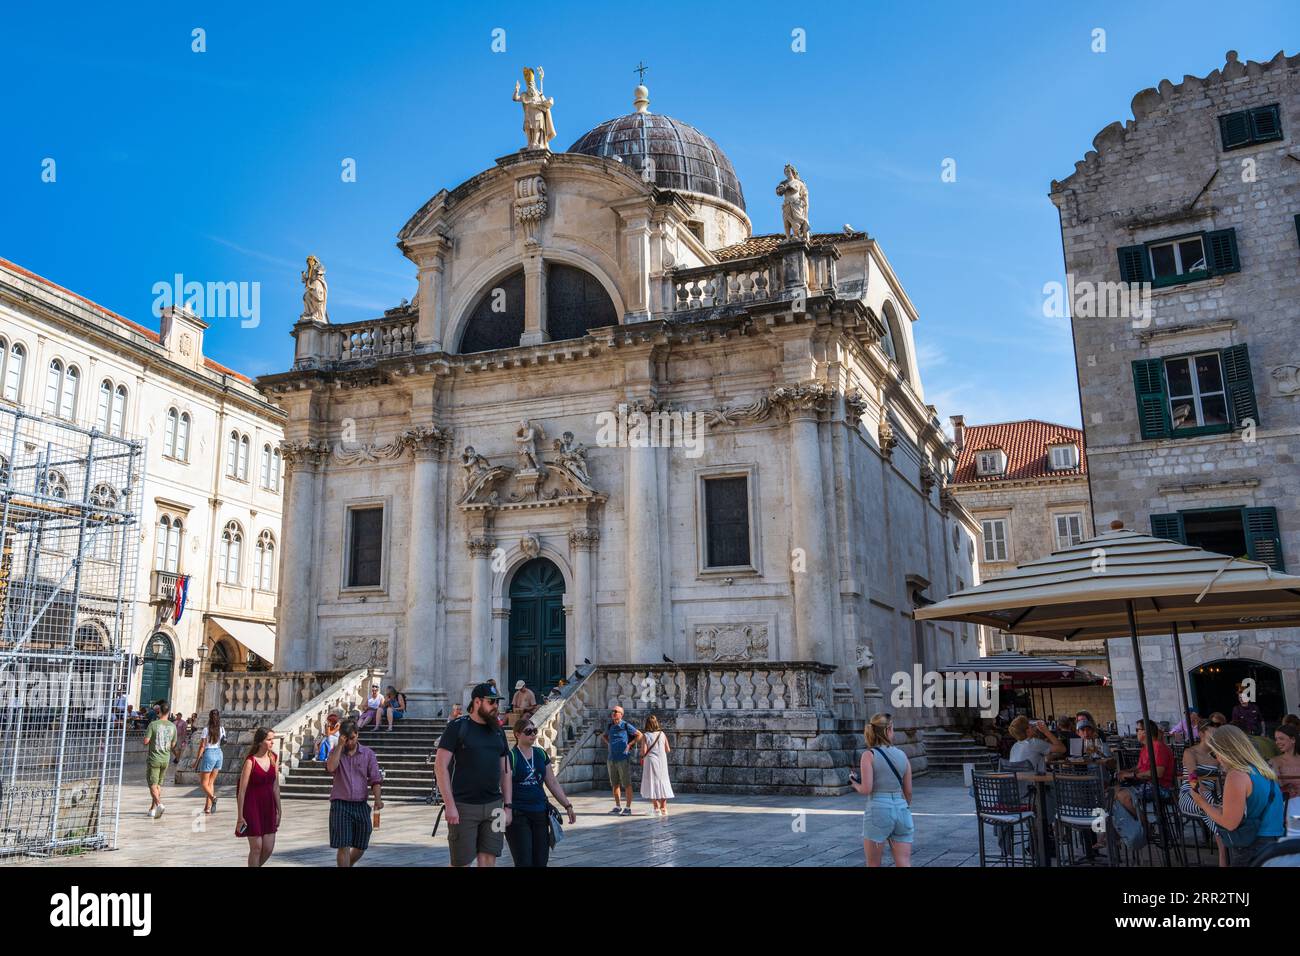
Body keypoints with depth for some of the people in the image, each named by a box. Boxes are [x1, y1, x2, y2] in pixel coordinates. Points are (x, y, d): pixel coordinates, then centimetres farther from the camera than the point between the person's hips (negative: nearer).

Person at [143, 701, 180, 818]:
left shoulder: (153, 724, -12)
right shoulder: (173, 726, 1)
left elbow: (146, 741, -12)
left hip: (154, 759, -4)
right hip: (166, 759, 4)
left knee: (152, 785, -2)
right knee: (159, 784, 16)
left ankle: (159, 804, -24)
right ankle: (152, 809, 21)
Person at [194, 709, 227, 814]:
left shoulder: (206, 730, -10)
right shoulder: (222, 729, 3)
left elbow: (202, 747, -9)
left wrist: (196, 760, -2)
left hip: (209, 754, -5)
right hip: (219, 754, 5)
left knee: (203, 783, 3)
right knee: (211, 782, 13)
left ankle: (213, 797, -24)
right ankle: (208, 807, 11)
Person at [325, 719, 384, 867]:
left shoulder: (368, 754, 5)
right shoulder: (336, 752, 5)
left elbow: (375, 780, 0)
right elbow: (331, 767, -18)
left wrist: (378, 799, -15)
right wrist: (340, 745, -13)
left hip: (360, 805, 2)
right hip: (340, 805, -2)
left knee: (361, 846, 12)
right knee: (343, 846, -7)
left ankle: (348, 865, 38)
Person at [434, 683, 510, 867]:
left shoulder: (498, 731, 13)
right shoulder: (457, 727, -4)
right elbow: (440, 766, -9)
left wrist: (507, 805, 9)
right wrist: (449, 804, -15)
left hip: (493, 807, 5)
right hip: (463, 807, -4)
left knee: (488, 861, 3)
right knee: (461, 862, 0)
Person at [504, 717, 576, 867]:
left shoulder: (541, 754, 9)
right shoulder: (511, 756, -9)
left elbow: (553, 783, 14)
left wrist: (568, 806, 11)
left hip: (540, 814, 6)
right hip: (518, 816, -5)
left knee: (541, 861, 7)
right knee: (524, 862, -6)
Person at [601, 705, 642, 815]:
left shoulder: (626, 726, -6)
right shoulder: (610, 726, 10)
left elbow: (639, 735, 0)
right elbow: (603, 735, 30)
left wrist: (629, 745, -5)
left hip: (623, 759, -6)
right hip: (611, 759, 6)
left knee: (627, 784, -3)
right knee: (614, 784, 10)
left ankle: (628, 808, 2)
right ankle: (617, 807, 20)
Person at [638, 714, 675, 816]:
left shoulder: (645, 736, -7)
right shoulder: (662, 734, 1)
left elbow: (644, 751, -13)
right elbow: (668, 750, 4)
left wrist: (642, 757, 8)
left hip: (650, 762, -3)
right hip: (662, 762, 3)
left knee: (652, 783, 5)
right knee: (662, 783, 12)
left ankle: (656, 808, 2)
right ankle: (664, 808, 11)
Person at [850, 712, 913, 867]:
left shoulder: (869, 754, -5)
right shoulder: (902, 755, 7)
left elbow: (866, 789, -13)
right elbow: (908, 791, 11)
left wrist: (855, 783, 9)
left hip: (878, 810, -4)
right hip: (901, 810, 4)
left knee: (873, 865, 10)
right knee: (904, 864, 2)